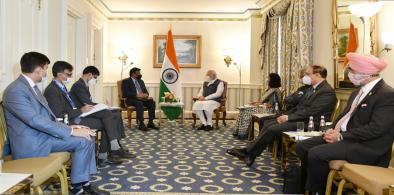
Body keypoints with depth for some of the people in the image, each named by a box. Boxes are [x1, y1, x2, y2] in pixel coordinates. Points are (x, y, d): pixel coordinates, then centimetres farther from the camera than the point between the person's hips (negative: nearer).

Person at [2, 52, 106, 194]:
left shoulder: (31, 86, 13)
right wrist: (71, 131, -24)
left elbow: (46, 115, 15)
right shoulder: (16, 90, -19)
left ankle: (84, 182, 4)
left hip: (41, 134, 10)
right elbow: (36, 120, -27)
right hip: (31, 143, -10)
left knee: (85, 137, 1)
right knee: (83, 141, -18)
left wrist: (69, 127, 1)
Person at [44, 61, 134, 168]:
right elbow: (59, 116, -23)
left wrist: (82, 109, 2)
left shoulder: (61, 86, 13)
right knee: (106, 123, -10)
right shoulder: (52, 90, -17)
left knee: (106, 113, -3)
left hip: (75, 114, 9)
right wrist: (81, 110, -19)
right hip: (70, 121, -9)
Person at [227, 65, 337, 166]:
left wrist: (288, 117, -18)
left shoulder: (327, 91, -15)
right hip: (299, 118, 10)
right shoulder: (312, 88, 15)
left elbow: (310, 112, -22)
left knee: (272, 128, -19)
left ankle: (248, 152, -4)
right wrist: (286, 116, 1)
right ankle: (250, 154, -2)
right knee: (268, 123, -1)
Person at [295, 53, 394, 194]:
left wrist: (341, 136, -19)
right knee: (302, 146, -1)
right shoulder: (358, 91, 14)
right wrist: (333, 130, -2)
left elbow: (376, 128, -23)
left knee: (315, 154, -25)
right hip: (342, 136, 9)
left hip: (366, 146, -9)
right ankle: (316, 181, 13)